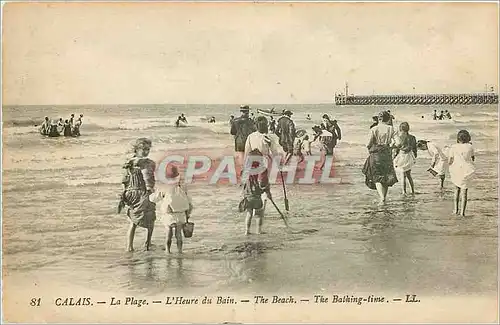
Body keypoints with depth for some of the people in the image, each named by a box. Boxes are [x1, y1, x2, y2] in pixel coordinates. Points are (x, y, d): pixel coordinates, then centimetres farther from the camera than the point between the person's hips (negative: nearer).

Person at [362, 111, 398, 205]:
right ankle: (384, 197, 20)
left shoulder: (373, 129, -5)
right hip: (387, 154, 2)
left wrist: (368, 146, 14)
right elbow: (393, 142, -5)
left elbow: (369, 144, -8)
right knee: (386, 176, 15)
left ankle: (382, 198, -16)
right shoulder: (390, 128, -1)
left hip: (375, 154, -2)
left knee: (377, 177, 1)